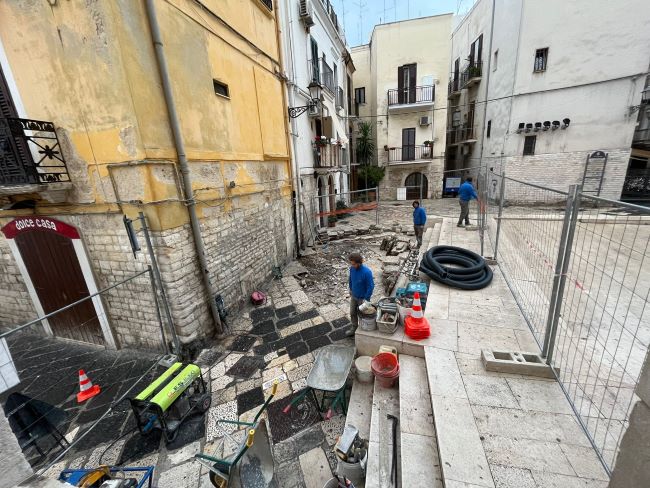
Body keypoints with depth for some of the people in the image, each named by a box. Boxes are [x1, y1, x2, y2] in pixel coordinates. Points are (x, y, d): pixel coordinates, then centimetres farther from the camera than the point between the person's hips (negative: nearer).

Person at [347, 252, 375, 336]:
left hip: (362, 297, -5)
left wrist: (366, 299, -18)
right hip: (354, 296, 5)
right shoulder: (352, 268, -14)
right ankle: (354, 328, 42)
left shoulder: (367, 272, -32)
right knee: (352, 313, 20)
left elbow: (371, 286, -23)